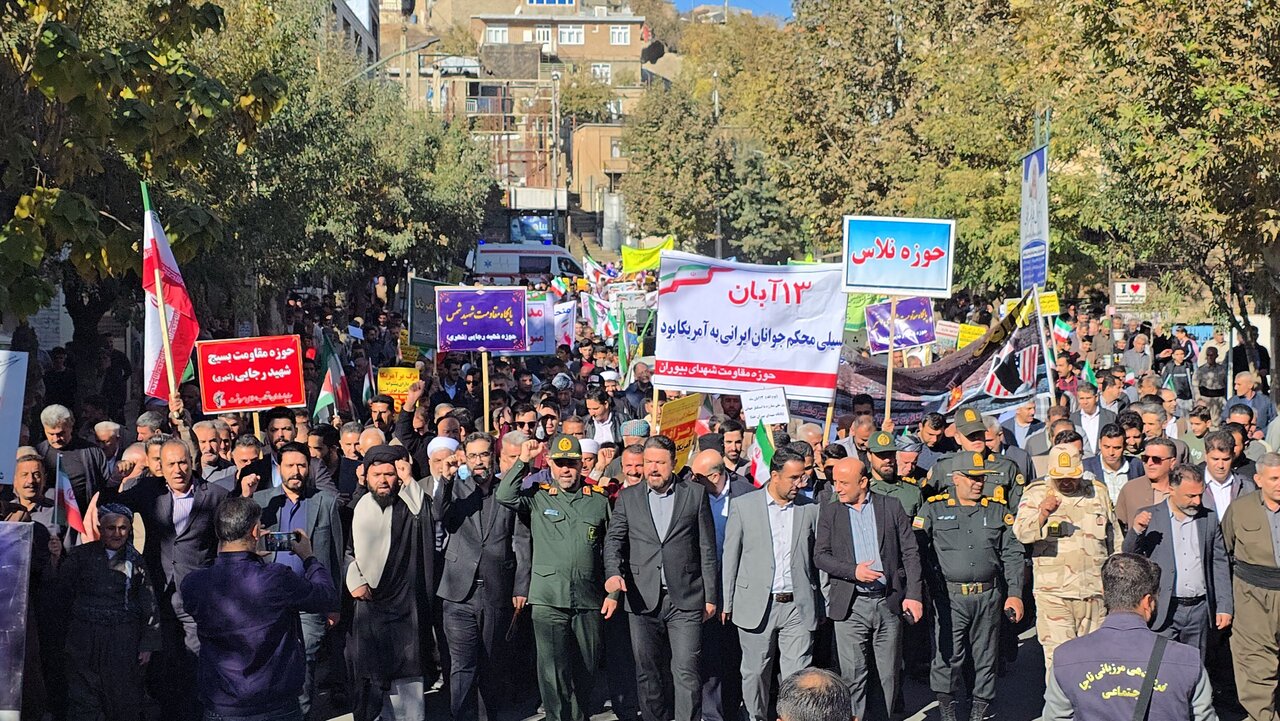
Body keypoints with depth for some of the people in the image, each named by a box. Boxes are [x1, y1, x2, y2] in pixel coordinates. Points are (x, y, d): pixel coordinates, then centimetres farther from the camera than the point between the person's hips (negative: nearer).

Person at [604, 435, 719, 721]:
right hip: (643, 600, 2)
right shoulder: (628, 497, 10)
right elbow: (613, 539, 3)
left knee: (686, 672, -7)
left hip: (685, 600, -2)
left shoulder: (696, 494, 5)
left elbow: (707, 549, 5)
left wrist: (711, 596, 3)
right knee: (647, 673, 8)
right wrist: (614, 572, -17)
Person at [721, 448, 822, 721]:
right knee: (755, 673, 8)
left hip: (798, 607, 1)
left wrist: (822, 604, 8)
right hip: (756, 605, -1)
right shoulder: (743, 505, 0)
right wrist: (727, 603, 3)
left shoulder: (810, 509, 6)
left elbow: (818, 557, 11)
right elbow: (731, 557, 4)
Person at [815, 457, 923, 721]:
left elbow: (910, 553, 3)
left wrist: (914, 595, -6)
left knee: (888, 674, 7)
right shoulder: (829, 512, 6)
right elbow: (820, 556, 1)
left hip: (889, 603, 0)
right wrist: (853, 571, -14)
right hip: (850, 606, 0)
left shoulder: (891, 507, 4)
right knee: (853, 675, -1)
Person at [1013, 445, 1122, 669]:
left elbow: (1115, 540, 21)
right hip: (1053, 592, -3)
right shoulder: (1036, 494, 3)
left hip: (1095, 590, 3)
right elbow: (1021, 533, -9)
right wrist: (1042, 515, -27)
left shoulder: (1098, 492, 12)